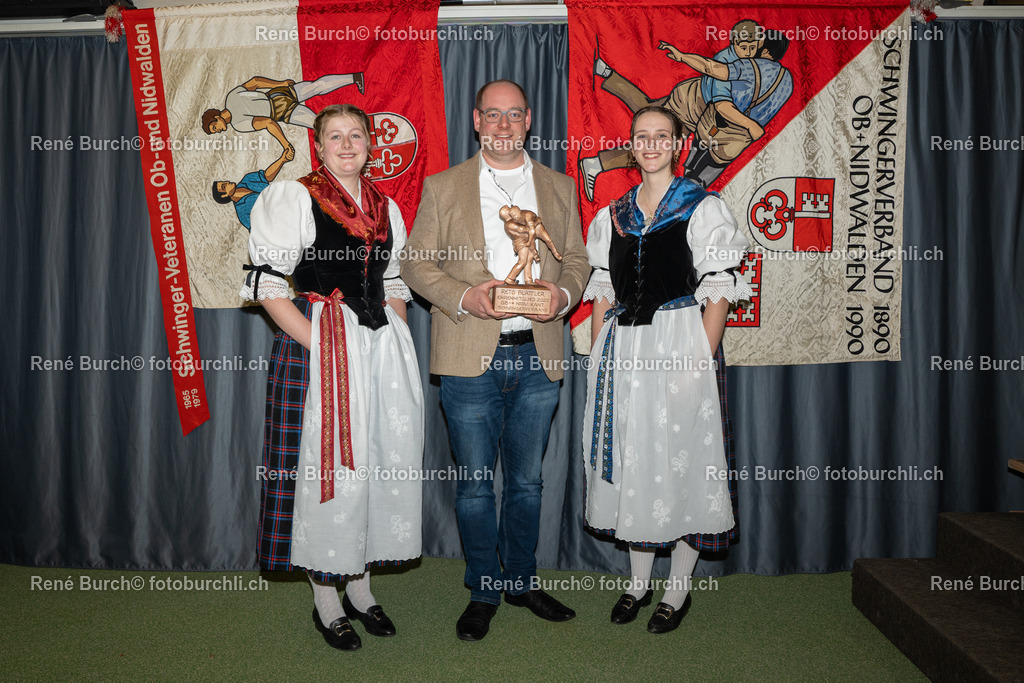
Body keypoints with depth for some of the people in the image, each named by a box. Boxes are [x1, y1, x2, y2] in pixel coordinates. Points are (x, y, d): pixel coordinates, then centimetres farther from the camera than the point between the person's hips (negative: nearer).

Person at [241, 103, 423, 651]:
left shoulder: (386, 208, 15)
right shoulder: (292, 198, -1)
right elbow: (267, 284, -8)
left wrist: (394, 340, 5)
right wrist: (320, 345, -16)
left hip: (384, 350, 5)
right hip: (319, 349, -5)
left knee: (380, 464, 8)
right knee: (325, 467, -1)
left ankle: (359, 584, 25)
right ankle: (325, 601, 15)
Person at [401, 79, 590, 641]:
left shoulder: (559, 187, 12)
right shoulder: (442, 188, 5)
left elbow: (577, 258, 14)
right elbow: (416, 264, 2)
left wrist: (564, 293, -8)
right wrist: (464, 297, -15)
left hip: (538, 355, 2)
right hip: (470, 359, -2)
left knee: (526, 479, 14)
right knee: (475, 483, 6)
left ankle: (522, 580, 31)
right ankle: (483, 591, 23)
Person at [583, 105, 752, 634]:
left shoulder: (704, 209, -1)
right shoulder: (613, 215, 12)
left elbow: (718, 293, -6)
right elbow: (602, 292, 13)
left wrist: (700, 360, -15)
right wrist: (599, 357, 6)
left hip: (681, 346, -4)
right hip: (624, 351, 4)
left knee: (681, 458, 2)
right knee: (631, 457, 9)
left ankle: (679, 588, 19)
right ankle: (638, 581, 25)